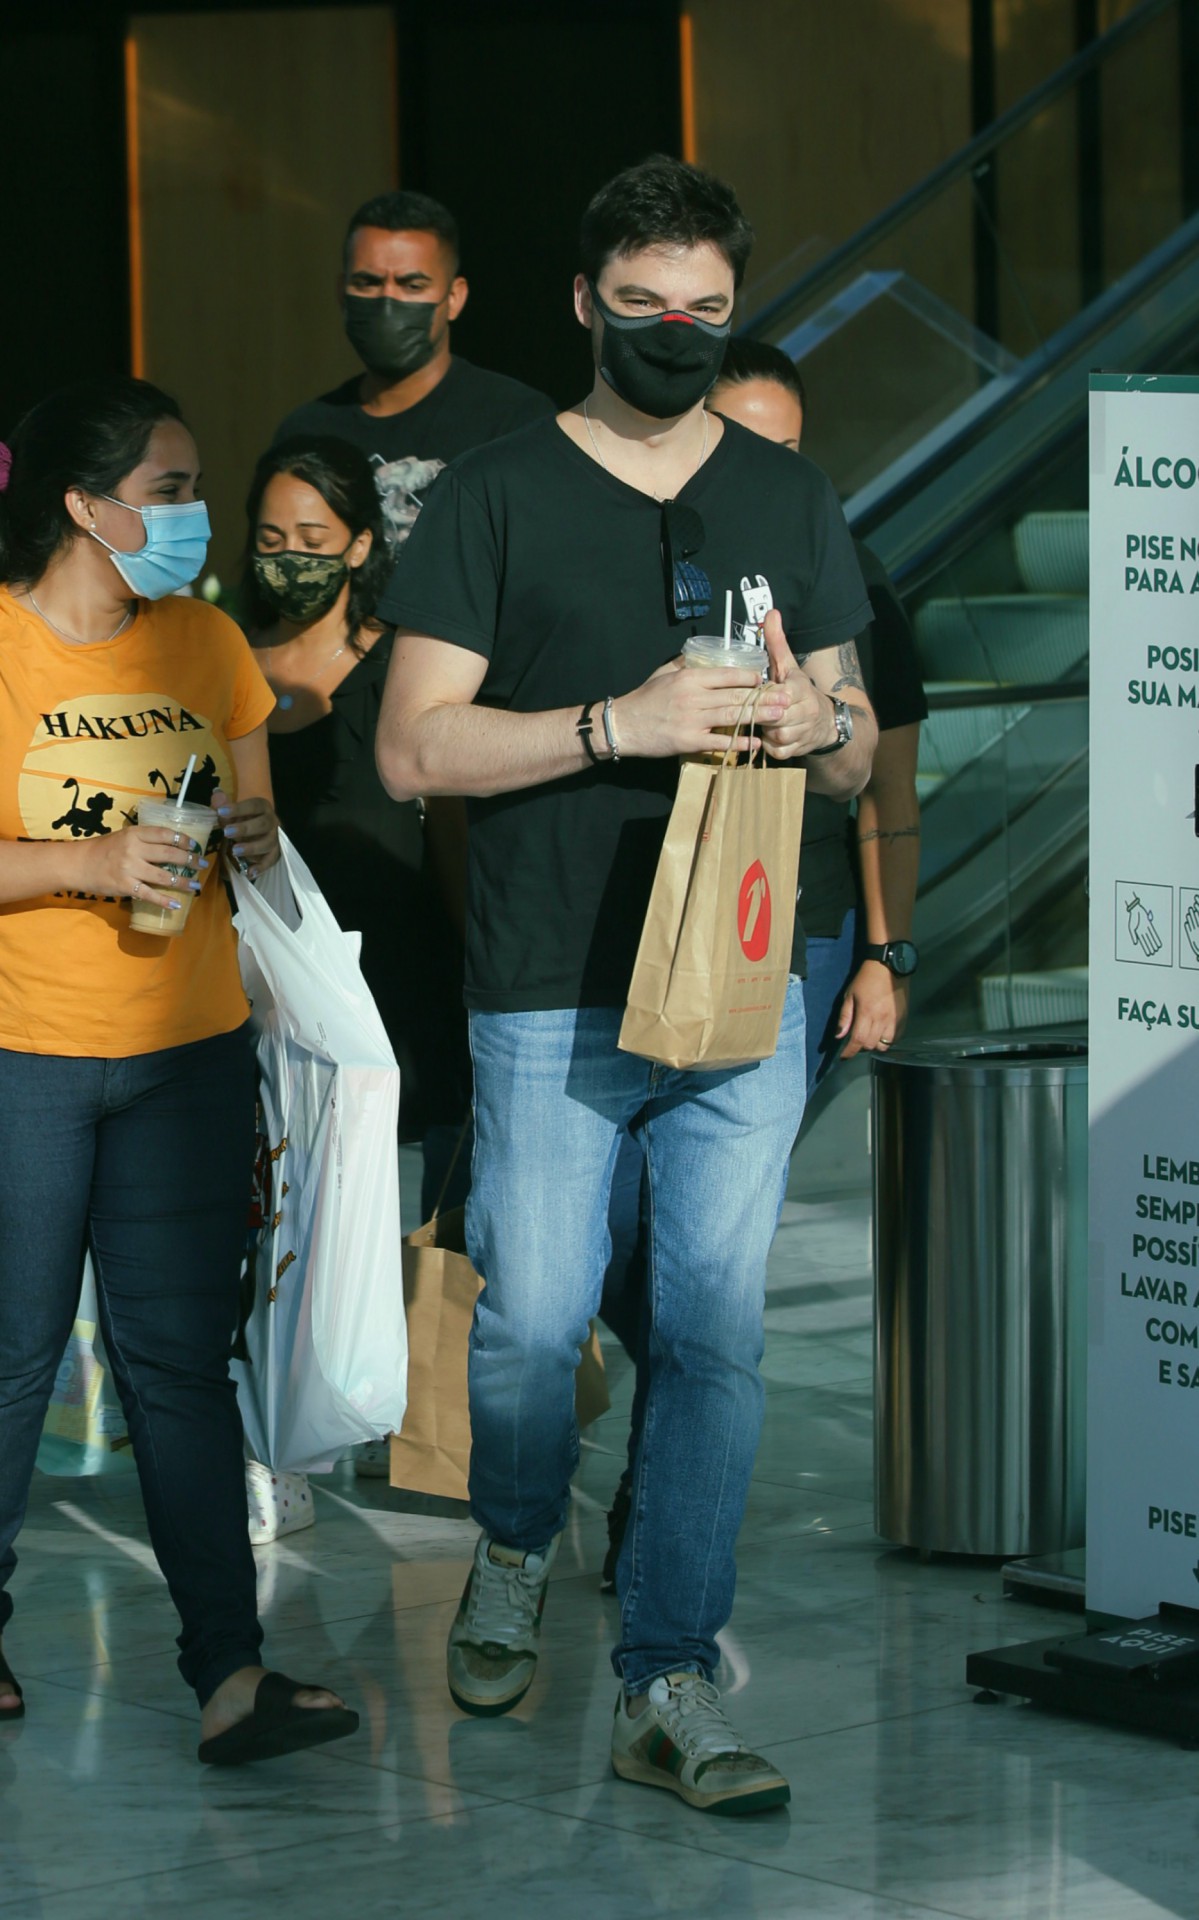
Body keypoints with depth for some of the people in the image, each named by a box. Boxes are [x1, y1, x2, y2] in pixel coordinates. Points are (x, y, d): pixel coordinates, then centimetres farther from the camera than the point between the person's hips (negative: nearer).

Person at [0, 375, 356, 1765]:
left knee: (181, 1360, 4)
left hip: (189, 1052, 4)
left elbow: (253, 820, 18)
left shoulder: (207, 643, 9)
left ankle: (227, 1675, 2)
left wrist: (252, 839, -4)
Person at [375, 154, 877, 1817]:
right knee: (534, 1323, 0)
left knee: (715, 1338, 0)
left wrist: (819, 724, -9)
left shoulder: (791, 500, 13)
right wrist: (622, 723, -18)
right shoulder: (494, 495, 2)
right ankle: (515, 1552, 31)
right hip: (552, 1003, -2)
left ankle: (669, 1684, 7)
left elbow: (860, 758, 16)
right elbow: (413, 747, -6)